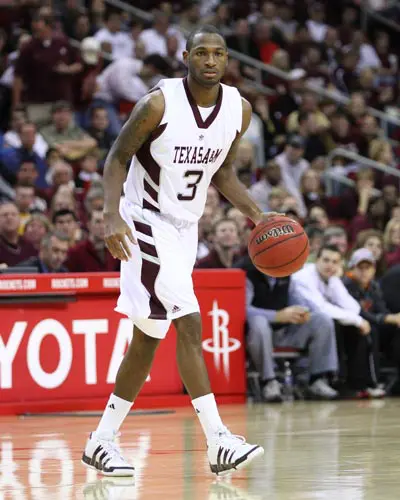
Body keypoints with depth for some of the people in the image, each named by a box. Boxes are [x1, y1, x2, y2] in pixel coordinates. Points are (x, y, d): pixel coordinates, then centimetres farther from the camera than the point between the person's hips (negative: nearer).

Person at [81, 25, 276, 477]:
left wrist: (255, 214, 0)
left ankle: (103, 440, 20)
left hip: (185, 228, 7)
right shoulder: (159, 103, -18)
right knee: (189, 325, -17)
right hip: (147, 223, -7)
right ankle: (218, 443, -19)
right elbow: (117, 159, -10)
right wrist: (112, 217, -23)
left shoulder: (239, 110, 0)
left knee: (149, 339, 10)